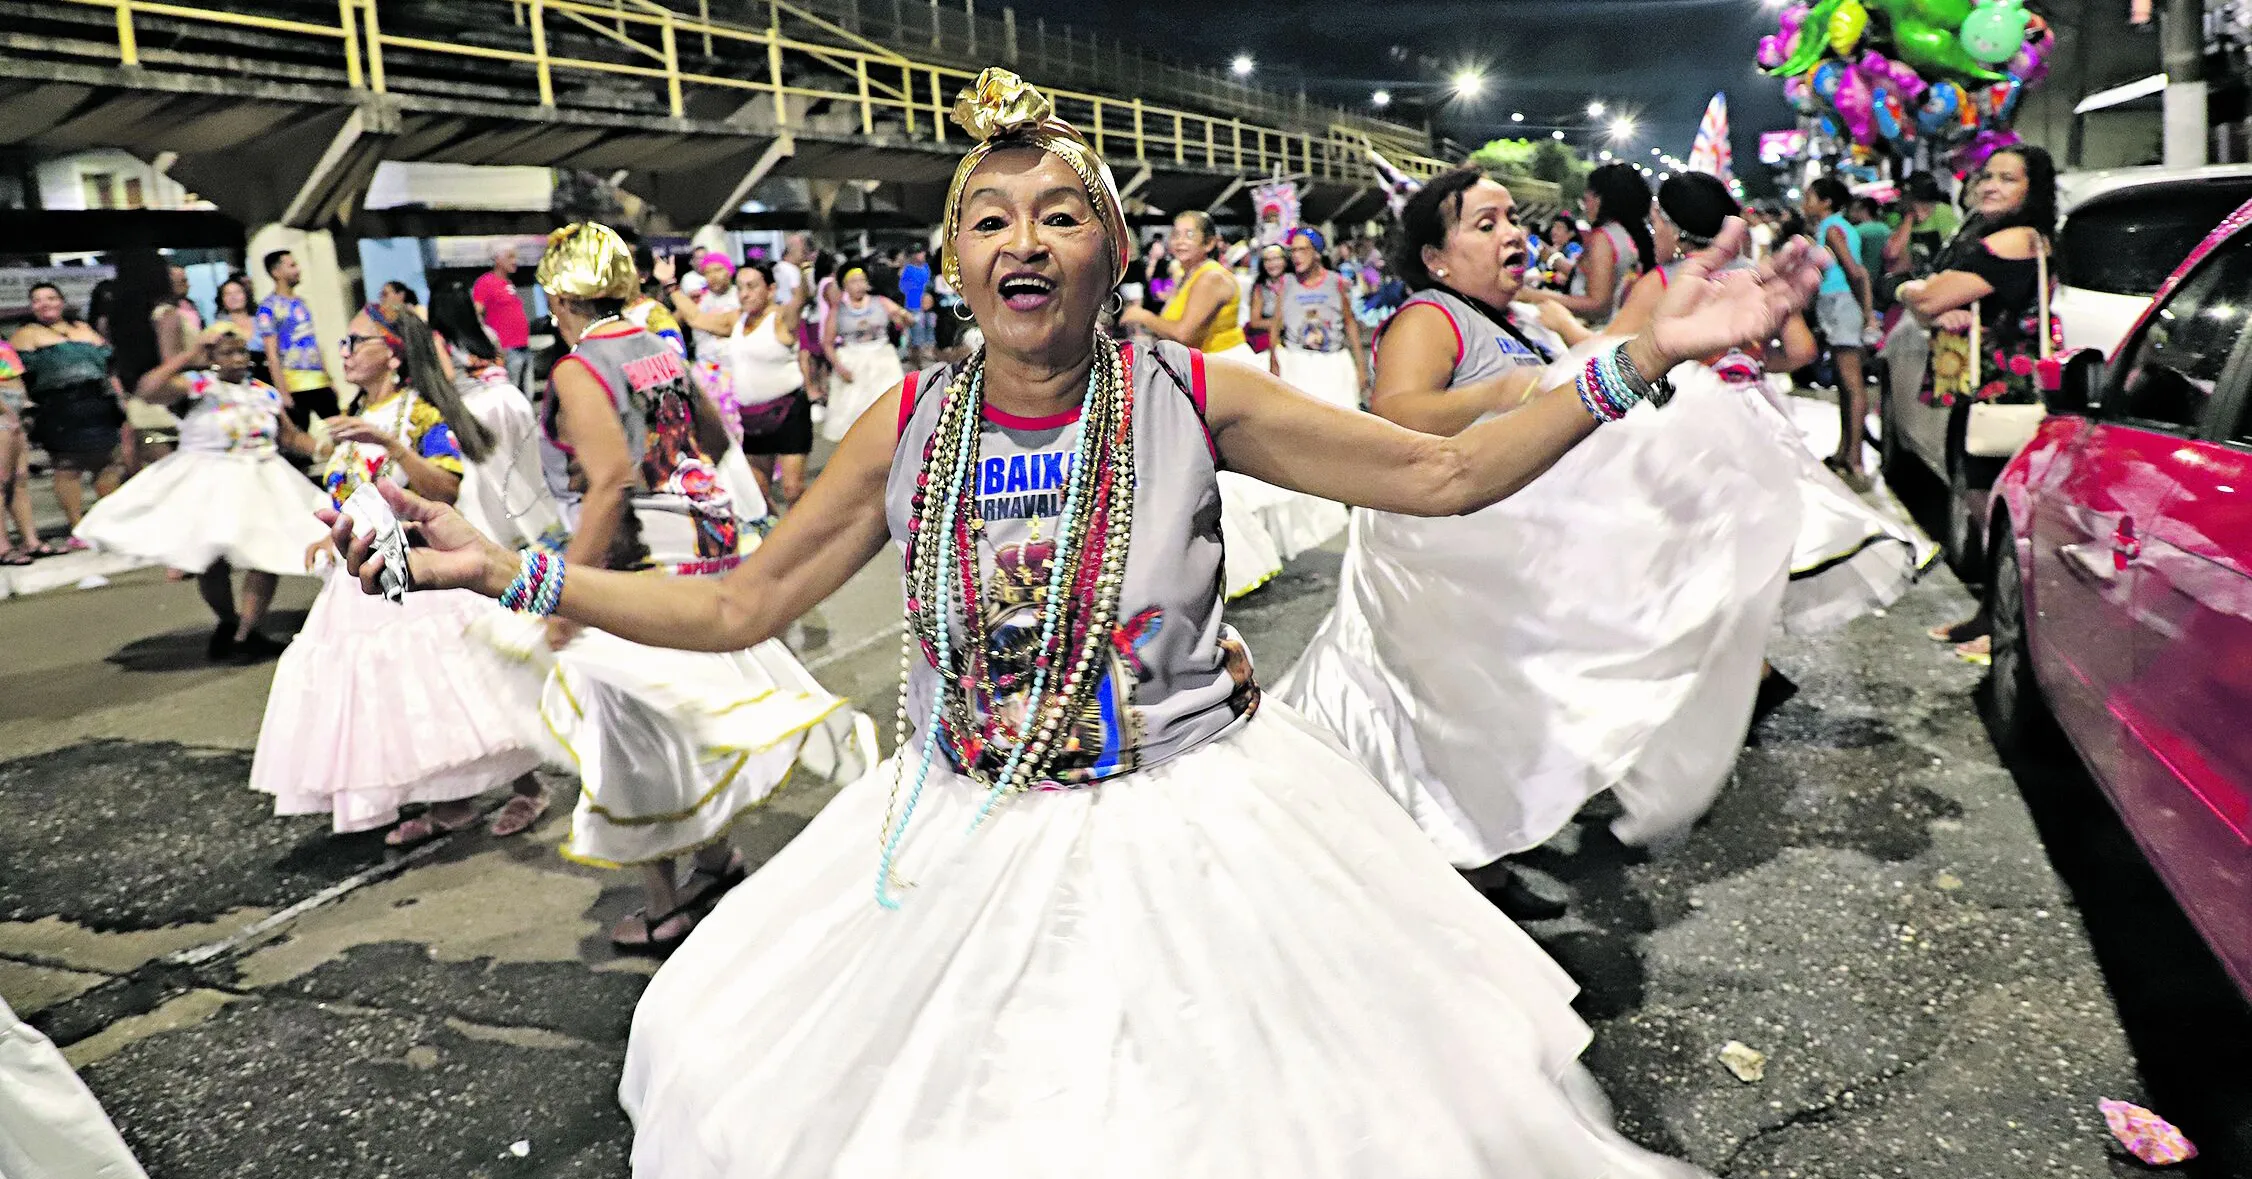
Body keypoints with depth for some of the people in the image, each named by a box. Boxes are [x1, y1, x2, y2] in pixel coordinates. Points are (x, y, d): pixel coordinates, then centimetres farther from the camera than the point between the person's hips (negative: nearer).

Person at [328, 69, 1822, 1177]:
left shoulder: (1190, 395, -9)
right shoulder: (910, 427, -3)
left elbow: (1445, 472, -5)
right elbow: (740, 605, 2)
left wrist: (1640, 356, -12)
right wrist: (500, 570, -2)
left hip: (1189, 822, -2)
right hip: (967, 840, 3)